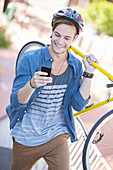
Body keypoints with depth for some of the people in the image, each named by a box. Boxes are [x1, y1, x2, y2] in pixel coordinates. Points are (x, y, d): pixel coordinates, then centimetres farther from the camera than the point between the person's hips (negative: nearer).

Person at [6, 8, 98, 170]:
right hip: (25, 138, -1)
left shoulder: (76, 66, -2)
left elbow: (78, 104, -2)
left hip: (56, 137, 2)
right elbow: (16, 102, -17)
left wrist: (88, 73, -10)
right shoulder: (31, 59, -13)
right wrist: (32, 84, -38)